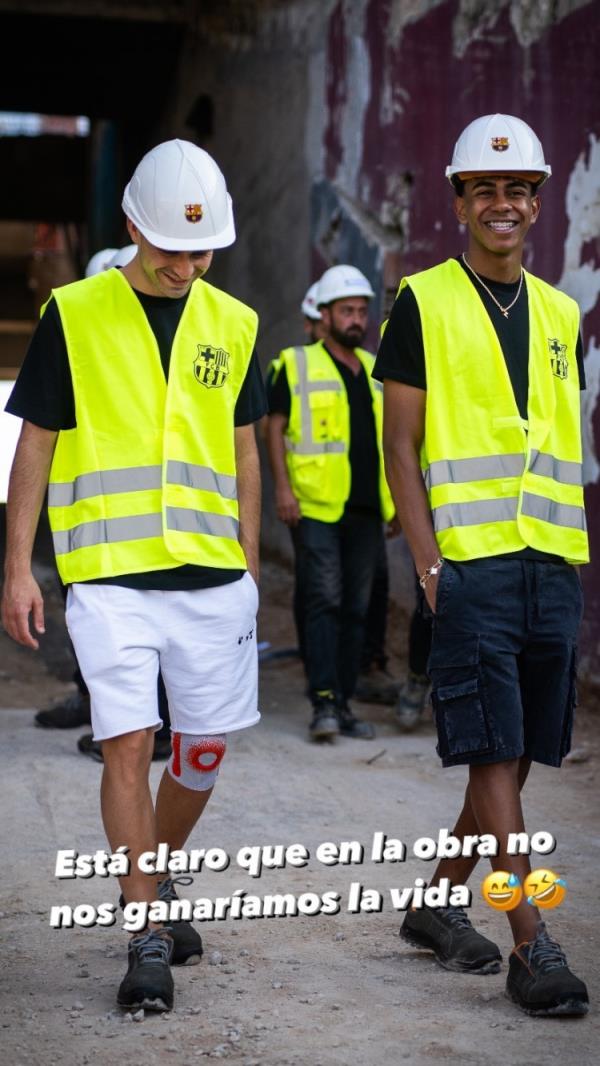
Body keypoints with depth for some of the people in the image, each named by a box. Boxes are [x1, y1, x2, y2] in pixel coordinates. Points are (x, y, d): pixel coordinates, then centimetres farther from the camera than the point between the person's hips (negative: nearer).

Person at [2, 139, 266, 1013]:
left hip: (212, 575, 4)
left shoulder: (233, 325, 10)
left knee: (204, 751, 8)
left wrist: (250, 564, 13)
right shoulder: (72, 316, 0)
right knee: (129, 744, -9)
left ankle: (155, 880, 33)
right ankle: (148, 935, 2)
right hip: (108, 572, -3)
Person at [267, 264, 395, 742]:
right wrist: (283, 486, -12)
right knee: (324, 602, -10)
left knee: (356, 608, 7)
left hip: (366, 509, 5)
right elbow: (275, 427, -1)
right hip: (316, 507, -5)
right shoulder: (297, 365, 1)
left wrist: (399, 496, 15)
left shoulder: (376, 371, 17)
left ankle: (344, 704, 13)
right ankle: (324, 702, -11)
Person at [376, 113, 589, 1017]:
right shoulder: (423, 303, 0)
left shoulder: (559, 315, 15)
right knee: (494, 756, -6)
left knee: (518, 756, 10)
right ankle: (532, 947, -2)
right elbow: (399, 444, -3)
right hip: (470, 560, -6)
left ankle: (439, 903, 26)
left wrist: (574, 553, 10)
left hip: (551, 562, 6)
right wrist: (427, 561, -11)